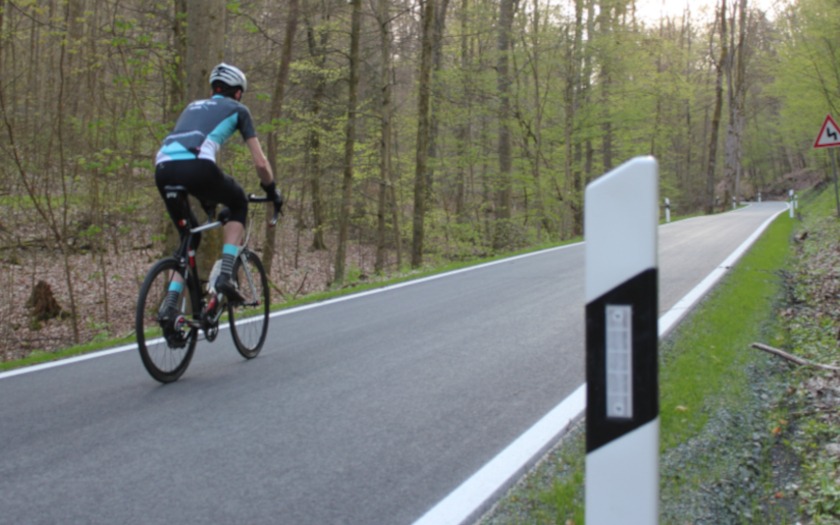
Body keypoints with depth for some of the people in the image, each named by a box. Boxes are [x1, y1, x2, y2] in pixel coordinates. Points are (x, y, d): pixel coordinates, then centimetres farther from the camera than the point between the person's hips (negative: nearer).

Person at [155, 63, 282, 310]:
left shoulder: (194, 106, 37)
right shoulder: (237, 109, 22)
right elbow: (260, 162, 17)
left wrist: (206, 196, 52)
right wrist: (272, 191, 35)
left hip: (163, 169, 5)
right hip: (197, 167, -5)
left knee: (189, 236, 24)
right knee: (239, 203, 25)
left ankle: (171, 304, 12)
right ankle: (225, 276, 9)